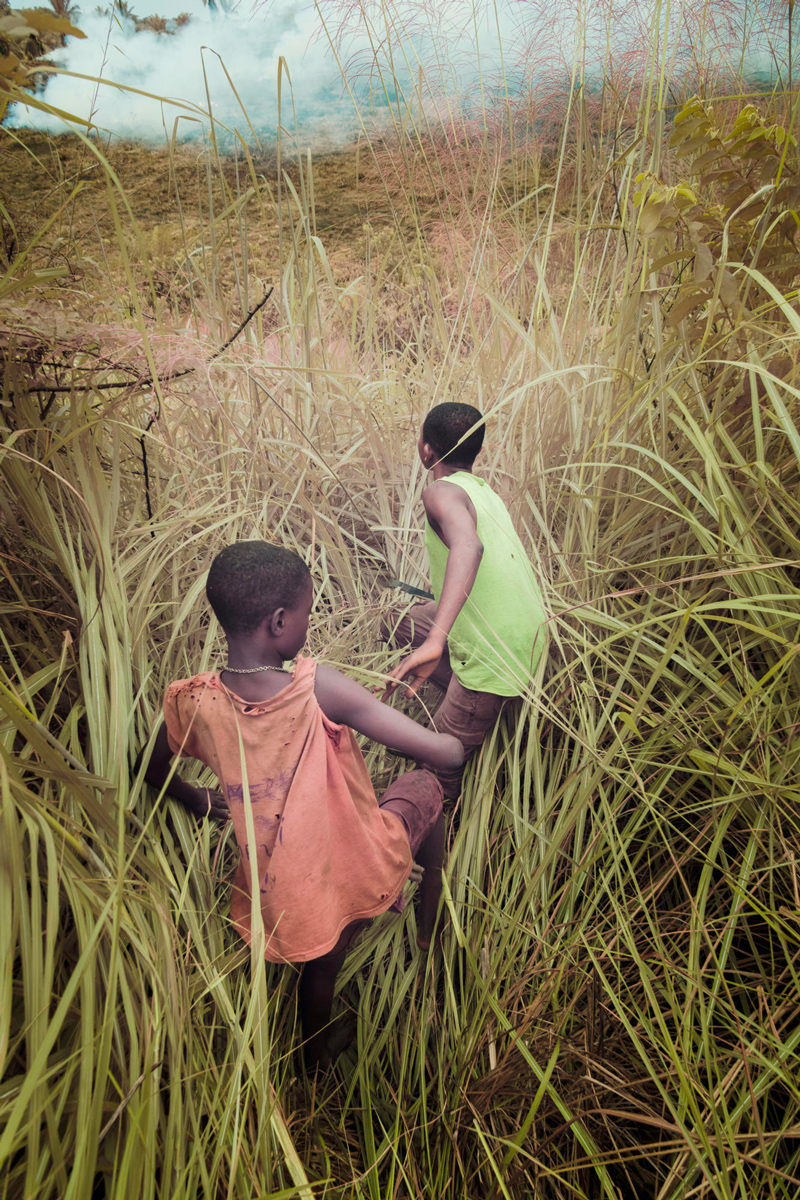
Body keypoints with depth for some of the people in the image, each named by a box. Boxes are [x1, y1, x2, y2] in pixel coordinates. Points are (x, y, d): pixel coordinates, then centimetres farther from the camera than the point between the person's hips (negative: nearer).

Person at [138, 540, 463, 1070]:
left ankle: (317, 1056, 62)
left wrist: (203, 802, 27)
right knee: (422, 785, 24)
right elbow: (442, 754, -26)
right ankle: (430, 932, 40)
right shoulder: (318, 688, -27)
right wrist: (460, 742, -2)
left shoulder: (193, 703, -15)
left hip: (281, 898, 4)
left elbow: (153, 770, 9)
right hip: (362, 871, -3)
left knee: (323, 959, 35)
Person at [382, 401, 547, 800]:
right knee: (395, 622, 20)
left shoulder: (443, 492, -18)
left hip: (496, 659, -9)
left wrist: (435, 640, -50)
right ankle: (471, 709, 22)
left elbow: (468, 547, -41)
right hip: (527, 636, 9)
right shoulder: (484, 491, 10)